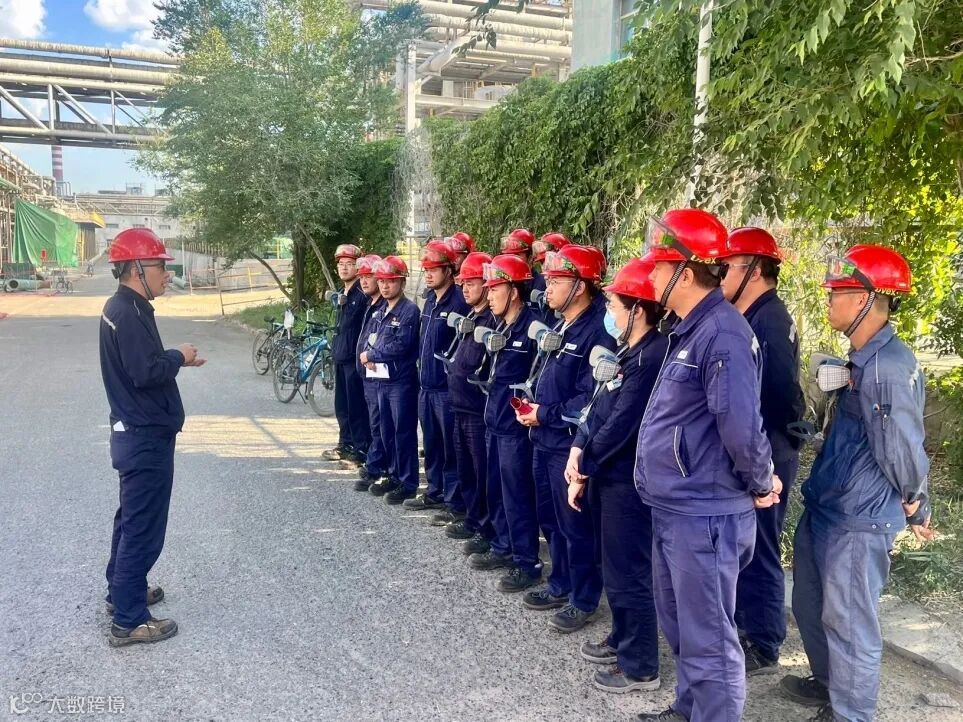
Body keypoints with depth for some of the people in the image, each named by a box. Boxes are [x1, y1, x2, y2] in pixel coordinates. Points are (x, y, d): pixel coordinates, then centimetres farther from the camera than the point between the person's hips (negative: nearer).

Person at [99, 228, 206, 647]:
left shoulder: (123, 307, 11)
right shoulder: (130, 313, -21)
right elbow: (146, 372, -28)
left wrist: (174, 360, 4)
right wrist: (179, 357, -13)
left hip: (135, 432, 11)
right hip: (146, 436, -11)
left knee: (131, 518, 22)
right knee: (143, 526, -2)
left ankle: (121, 591, 37)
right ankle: (128, 620, 6)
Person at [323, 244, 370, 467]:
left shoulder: (363, 294, -14)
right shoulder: (342, 295, 15)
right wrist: (335, 347, 18)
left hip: (355, 357, -9)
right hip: (341, 356, 9)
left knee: (357, 405, -3)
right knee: (342, 404, 16)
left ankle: (362, 449, 6)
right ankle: (345, 444, 28)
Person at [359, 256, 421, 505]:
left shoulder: (409, 310, -12)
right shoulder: (382, 311, 14)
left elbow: (401, 346, -20)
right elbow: (371, 338, 15)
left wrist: (371, 355, -10)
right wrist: (368, 356, -7)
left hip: (402, 381, -8)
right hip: (382, 379, 8)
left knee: (404, 432, -1)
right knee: (387, 431, 15)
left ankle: (408, 483, 8)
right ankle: (395, 475, 28)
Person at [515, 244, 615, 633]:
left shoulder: (597, 332, -18)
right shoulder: (559, 327, 12)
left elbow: (591, 399, -23)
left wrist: (546, 415, -17)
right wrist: (533, 406, 2)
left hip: (570, 445, -9)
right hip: (545, 441, 9)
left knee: (576, 525, 3)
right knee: (551, 519, 19)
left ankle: (584, 599, 19)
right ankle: (561, 585, 35)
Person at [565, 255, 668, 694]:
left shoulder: (653, 355, -22)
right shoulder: (629, 351, 10)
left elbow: (621, 423, -22)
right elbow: (601, 406, 11)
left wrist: (583, 470, -14)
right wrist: (579, 449, -2)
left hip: (628, 481, -10)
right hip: (610, 474, 10)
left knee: (628, 573, 3)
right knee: (614, 567, 22)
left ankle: (640, 668, 18)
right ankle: (622, 640, 39)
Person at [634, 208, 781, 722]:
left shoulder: (722, 334, -22)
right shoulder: (689, 329, 11)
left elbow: (741, 426, -28)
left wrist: (761, 484, -13)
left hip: (704, 515, -10)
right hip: (671, 508, 10)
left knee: (707, 638, 6)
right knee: (679, 624, 25)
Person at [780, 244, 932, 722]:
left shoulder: (887, 367, -24)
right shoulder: (861, 359, 9)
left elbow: (903, 448, -21)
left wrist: (913, 504, -5)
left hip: (858, 523, -10)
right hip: (823, 511, 10)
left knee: (848, 623, 8)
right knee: (810, 608, 24)